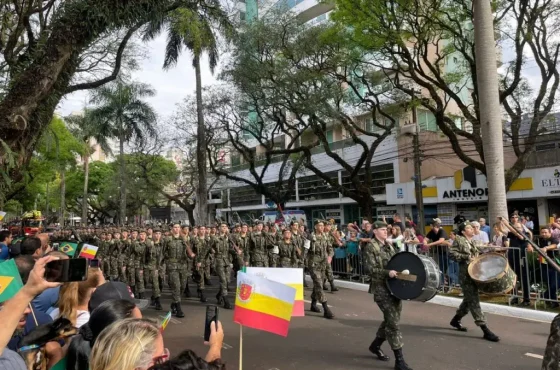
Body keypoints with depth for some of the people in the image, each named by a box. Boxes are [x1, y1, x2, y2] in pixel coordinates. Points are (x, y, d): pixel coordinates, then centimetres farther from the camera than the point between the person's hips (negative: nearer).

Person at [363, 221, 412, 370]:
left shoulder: (389, 245, 13)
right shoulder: (370, 247, -8)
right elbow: (371, 269, -16)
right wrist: (387, 273, -29)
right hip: (381, 288, -7)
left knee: (391, 319, 16)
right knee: (393, 322, -8)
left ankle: (375, 346, 36)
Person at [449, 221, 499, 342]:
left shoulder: (474, 242, 18)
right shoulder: (459, 240, -5)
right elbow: (452, 253, -15)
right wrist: (467, 257, -19)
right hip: (466, 274, -9)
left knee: (469, 299, 16)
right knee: (474, 301, -8)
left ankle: (455, 320, 33)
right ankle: (485, 330, -9)